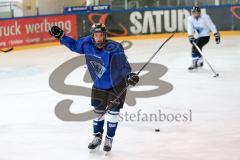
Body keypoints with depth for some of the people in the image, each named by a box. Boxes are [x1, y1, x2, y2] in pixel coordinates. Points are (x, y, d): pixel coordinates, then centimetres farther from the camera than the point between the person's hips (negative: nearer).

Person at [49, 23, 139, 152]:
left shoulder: (114, 48, -32)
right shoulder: (87, 44, -16)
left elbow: (123, 63, -43)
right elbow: (74, 45, 4)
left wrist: (129, 75, -61)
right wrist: (60, 36, -4)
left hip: (116, 84, -5)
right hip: (99, 85, 5)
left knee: (113, 111, -1)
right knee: (98, 111, 14)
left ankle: (109, 139, 18)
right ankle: (97, 137, 34)